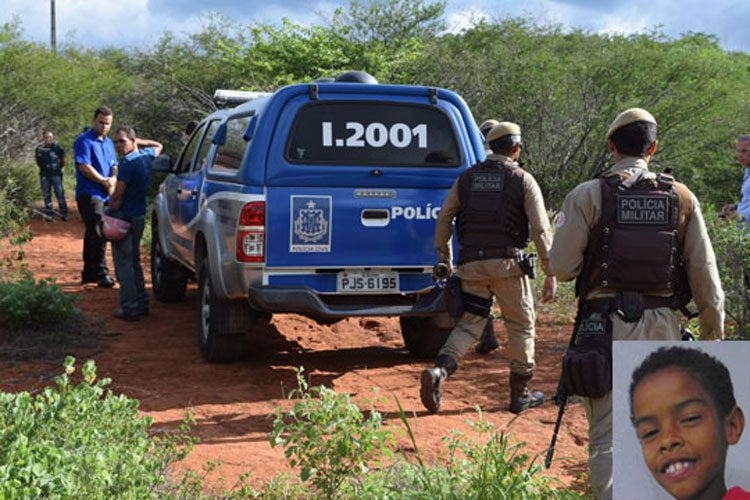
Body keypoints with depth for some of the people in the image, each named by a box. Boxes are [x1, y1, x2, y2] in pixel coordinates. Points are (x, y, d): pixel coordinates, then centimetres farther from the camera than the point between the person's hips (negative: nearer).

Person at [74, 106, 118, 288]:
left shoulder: (109, 143, 18)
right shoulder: (84, 141, -7)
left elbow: (114, 165, 16)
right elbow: (84, 167, -14)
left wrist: (113, 179, -6)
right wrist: (104, 182, -11)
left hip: (104, 195, 8)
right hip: (89, 194, -8)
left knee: (93, 234, 13)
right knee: (98, 234, -14)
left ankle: (89, 273, 20)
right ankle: (101, 273, -12)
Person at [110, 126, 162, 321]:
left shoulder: (128, 162, -18)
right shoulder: (146, 156, 6)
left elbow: (118, 196, -19)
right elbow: (158, 146, 31)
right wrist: (140, 142, 18)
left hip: (125, 217, -9)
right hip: (140, 216, 9)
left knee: (124, 264, -3)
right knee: (134, 261, 19)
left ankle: (130, 308, -3)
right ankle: (141, 303, 22)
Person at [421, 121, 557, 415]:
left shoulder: (466, 178, 10)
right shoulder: (523, 181, 0)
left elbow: (444, 219, 10)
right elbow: (541, 230, -6)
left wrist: (444, 260, 19)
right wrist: (551, 274, -4)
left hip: (472, 263, 3)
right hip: (507, 264, -3)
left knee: (469, 324, 9)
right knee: (521, 327, 12)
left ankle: (439, 371, -16)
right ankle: (520, 394, 18)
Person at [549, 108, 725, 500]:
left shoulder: (588, 195, -5)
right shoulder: (681, 198, 4)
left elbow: (561, 267, -7)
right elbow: (705, 275, 2)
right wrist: (714, 335, 10)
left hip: (606, 326, -3)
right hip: (663, 327, 3)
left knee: (606, 437, 1)